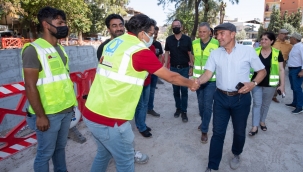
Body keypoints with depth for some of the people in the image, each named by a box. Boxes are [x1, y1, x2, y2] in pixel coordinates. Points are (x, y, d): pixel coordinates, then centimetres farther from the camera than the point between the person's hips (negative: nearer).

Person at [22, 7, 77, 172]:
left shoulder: (60, 49, 10)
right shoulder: (34, 49, -12)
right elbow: (30, 86, -16)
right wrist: (40, 115, -16)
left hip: (66, 110, 7)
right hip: (48, 114, -6)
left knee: (60, 147, 21)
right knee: (45, 153, 10)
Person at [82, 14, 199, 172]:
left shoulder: (112, 43, 10)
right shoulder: (140, 51, -13)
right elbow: (170, 77, -4)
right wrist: (191, 83, 14)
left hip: (90, 112, 8)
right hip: (109, 119, -8)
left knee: (104, 153, 27)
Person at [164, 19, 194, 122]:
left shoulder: (187, 39, -4)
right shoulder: (169, 39, 0)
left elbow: (190, 54, 1)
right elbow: (167, 53, 5)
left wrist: (191, 67, -3)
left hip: (184, 68, -2)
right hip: (173, 68, 2)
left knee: (184, 90, 1)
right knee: (176, 90, 10)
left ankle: (184, 112, 9)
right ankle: (178, 108, 25)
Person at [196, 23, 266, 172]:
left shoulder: (248, 51, -5)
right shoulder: (215, 53, 1)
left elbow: (262, 71, 3)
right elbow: (207, 74, -5)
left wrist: (253, 83, -16)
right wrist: (197, 81, -26)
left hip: (241, 98, -1)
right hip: (220, 97, 1)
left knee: (239, 131, 16)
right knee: (218, 132, 6)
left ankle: (236, 155, 47)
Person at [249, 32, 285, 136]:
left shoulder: (277, 53, -4)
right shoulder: (255, 52, -3)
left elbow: (281, 69, 0)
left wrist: (282, 84, -2)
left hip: (270, 84, 0)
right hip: (256, 83, 0)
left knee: (266, 104, 14)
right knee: (257, 103, 0)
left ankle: (262, 121, 35)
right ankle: (255, 127, 5)